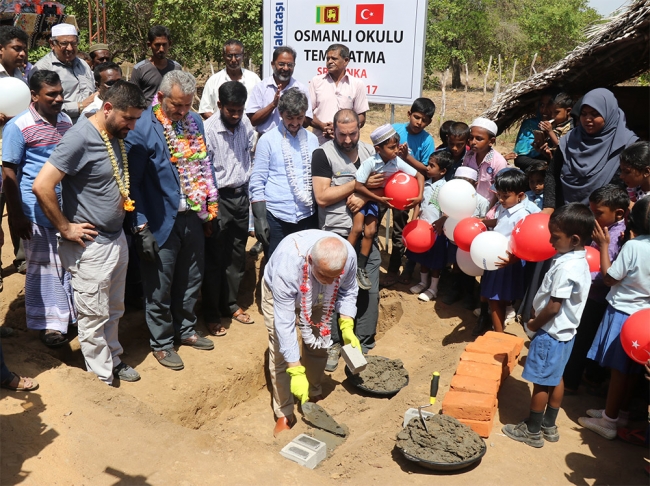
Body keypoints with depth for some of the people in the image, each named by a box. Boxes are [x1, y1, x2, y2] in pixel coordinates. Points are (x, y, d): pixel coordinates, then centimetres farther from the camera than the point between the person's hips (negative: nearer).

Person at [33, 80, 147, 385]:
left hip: (117, 238, 8)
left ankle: (113, 359, 39)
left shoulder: (116, 135, 5)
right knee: (94, 316, 7)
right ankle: (102, 379, 21)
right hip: (91, 245, -8)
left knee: (114, 310, 21)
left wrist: (124, 197, 8)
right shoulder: (80, 138, -21)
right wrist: (65, 228, -18)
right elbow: (42, 186, -26)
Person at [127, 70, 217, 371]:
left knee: (191, 281, 20)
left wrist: (209, 208, 10)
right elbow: (133, 182, -14)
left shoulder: (195, 122, 4)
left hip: (194, 218, 6)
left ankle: (186, 330, 40)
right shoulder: (143, 128, -15)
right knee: (160, 287, 9)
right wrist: (141, 228, -16)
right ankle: (161, 343, 27)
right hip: (162, 222, -6)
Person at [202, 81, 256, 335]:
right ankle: (211, 314, 19)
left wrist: (249, 187, 6)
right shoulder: (208, 129, -17)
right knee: (214, 259, 5)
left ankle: (230, 303, 33)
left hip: (241, 195, 6)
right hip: (219, 198, -5)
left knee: (237, 255, 16)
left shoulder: (245, 124, 0)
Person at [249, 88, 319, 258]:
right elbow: (257, 181, -4)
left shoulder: (312, 139, 7)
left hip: (307, 216, 3)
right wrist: (260, 218, -9)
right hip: (276, 217, -3)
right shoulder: (267, 140, -3)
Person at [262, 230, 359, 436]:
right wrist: (296, 372, -39)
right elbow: (284, 324, -40)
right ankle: (284, 414, 9)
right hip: (279, 294, -3)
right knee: (281, 355, -7)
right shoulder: (287, 266, -46)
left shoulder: (348, 255, -34)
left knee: (319, 346, 6)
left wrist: (347, 327, -24)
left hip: (318, 298, 4)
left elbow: (348, 291, -11)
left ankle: (315, 396, 31)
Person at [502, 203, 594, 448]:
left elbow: (553, 307, -26)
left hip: (551, 332, -10)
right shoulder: (579, 261, 2)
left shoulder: (566, 267, -28)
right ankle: (549, 426, 34)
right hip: (565, 331, 10)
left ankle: (532, 431, 19)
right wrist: (537, 320, 10)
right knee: (555, 379, 20)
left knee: (541, 382, 5)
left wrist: (532, 325, -11)